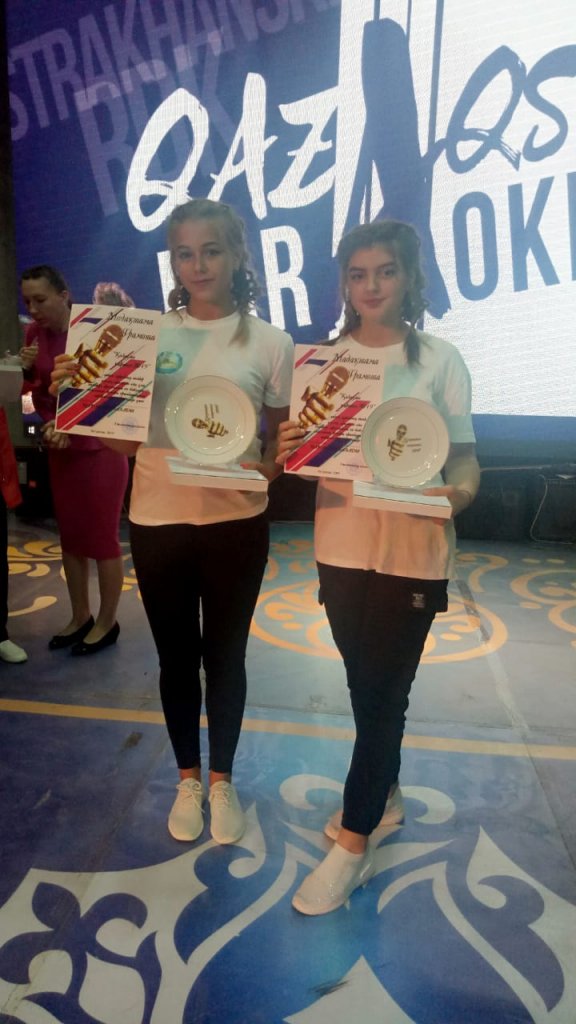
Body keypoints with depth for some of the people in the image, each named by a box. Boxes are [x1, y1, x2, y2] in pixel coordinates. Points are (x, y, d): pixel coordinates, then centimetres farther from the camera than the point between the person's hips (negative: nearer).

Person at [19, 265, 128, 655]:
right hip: (60, 449, 6)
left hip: (99, 447, -6)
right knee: (70, 536, 13)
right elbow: (39, 395, 9)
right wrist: (28, 371, -12)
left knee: (103, 537, 3)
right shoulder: (35, 333, 3)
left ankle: (107, 622, 17)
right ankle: (80, 617, 28)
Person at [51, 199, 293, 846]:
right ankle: (188, 779, 38)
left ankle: (221, 779, 37)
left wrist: (265, 469, -17)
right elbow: (123, 436, 3)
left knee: (225, 655, 13)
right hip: (157, 520, 1)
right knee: (176, 655, 14)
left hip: (235, 523, -1)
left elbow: (283, 436, 3)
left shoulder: (268, 343, -1)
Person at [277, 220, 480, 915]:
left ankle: (352, 847, 20)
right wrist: (285, 452, -17)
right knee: (366, 687, 17)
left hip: (412, 551, -3)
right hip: (342, 545, 4)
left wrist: (454, 495, -25)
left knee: (383, 692, 3)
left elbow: (465, 462, -3)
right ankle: (383, 797, 42)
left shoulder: (439, 361, -2)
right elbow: (304, 454, 6)